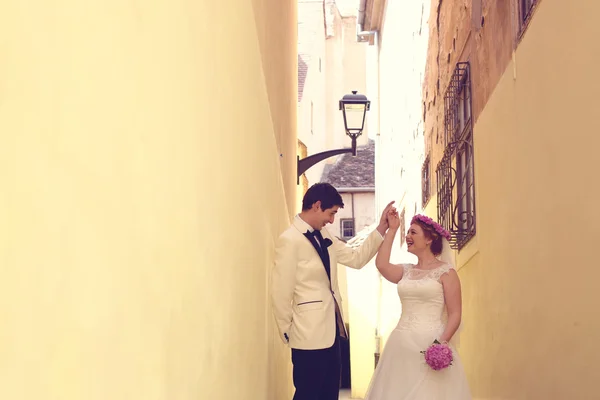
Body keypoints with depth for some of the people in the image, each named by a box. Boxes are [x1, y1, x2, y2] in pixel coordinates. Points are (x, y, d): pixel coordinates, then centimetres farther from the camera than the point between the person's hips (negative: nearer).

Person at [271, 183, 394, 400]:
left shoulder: (323, 235, 9)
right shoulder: (290, 240, -18)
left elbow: (356, 258, 11)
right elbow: (281, 293, -17)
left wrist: (382, 228, 3)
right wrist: (287, 332, -7)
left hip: (331, 328, 9)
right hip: (309, 333, -9)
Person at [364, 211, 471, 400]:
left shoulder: (445, 272, -2)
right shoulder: (406, 271, 14)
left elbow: (455, 314, -7)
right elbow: (381, 264, -6)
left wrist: (442, 343, -23)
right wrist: (392, 230, 4)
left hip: (430, 344, -5)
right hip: (402, 345, 5)